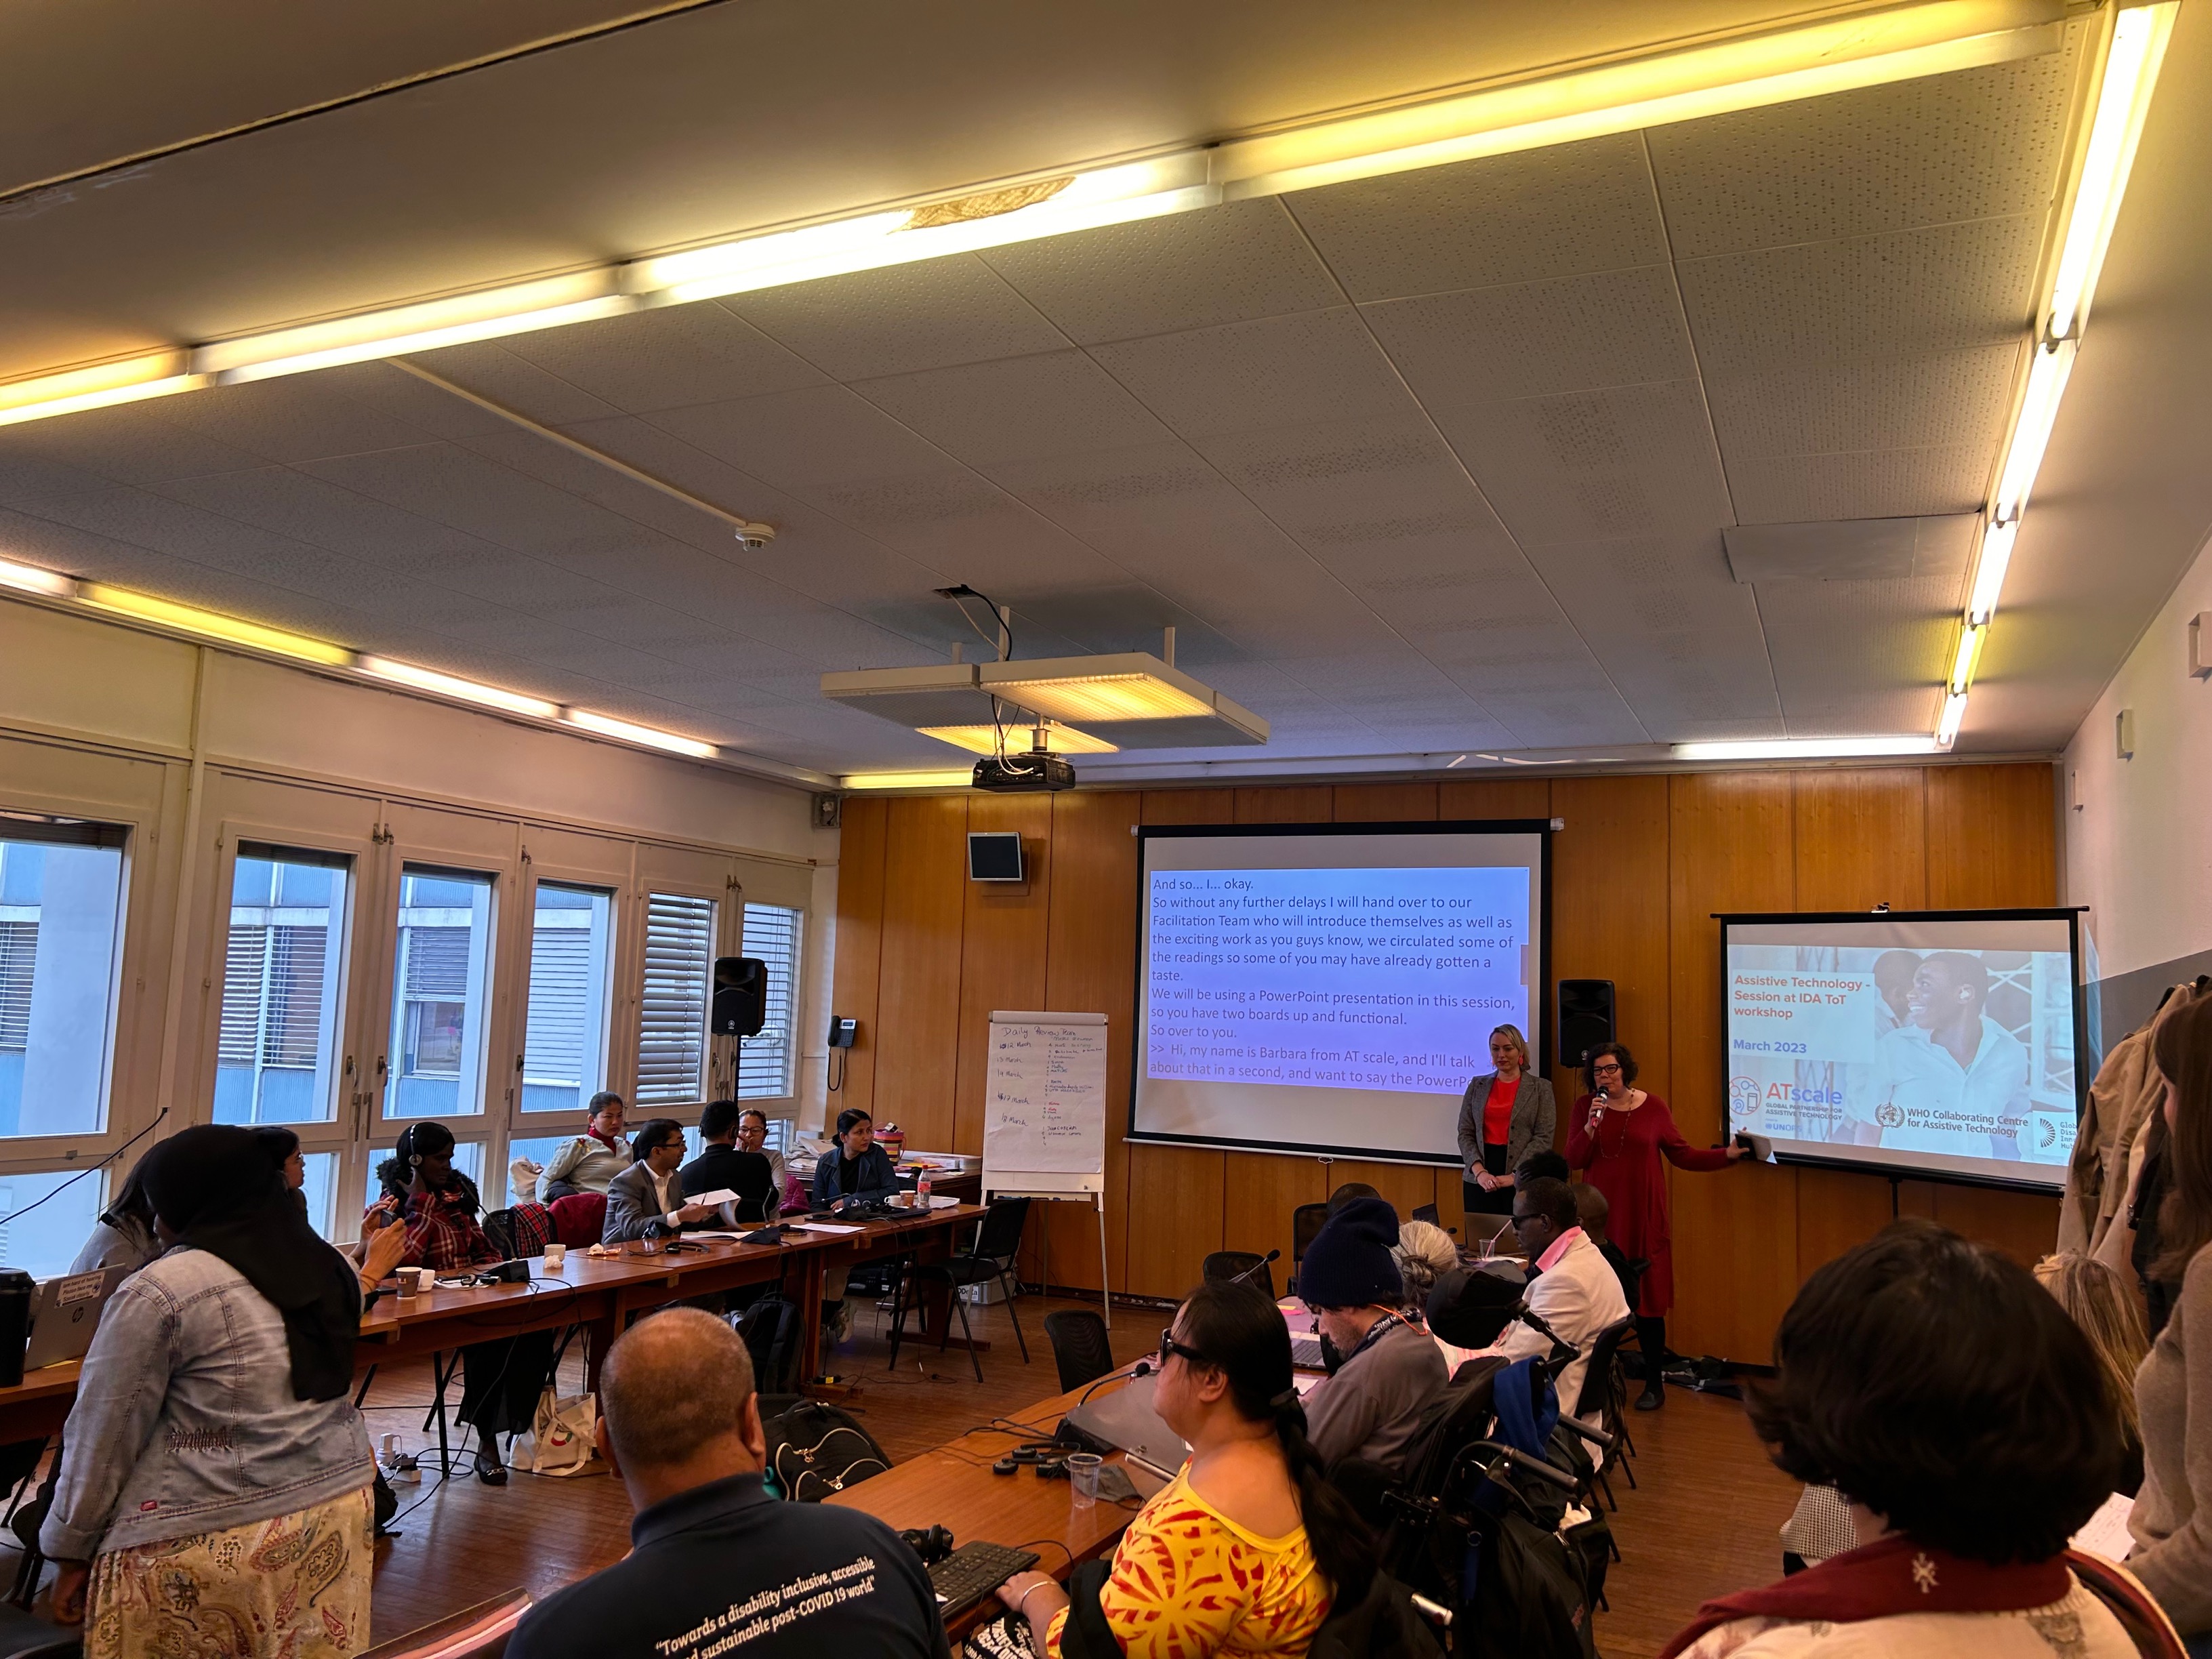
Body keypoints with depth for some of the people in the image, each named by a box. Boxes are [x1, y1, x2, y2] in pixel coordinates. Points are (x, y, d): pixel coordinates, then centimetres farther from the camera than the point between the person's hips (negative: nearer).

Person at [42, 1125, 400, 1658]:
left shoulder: (162, 1291, -13)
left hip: (210, 1543, -6)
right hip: (336, 1510, 7)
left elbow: (104, 1434, -7)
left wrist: (73, 1550, 3)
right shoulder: (329, 1269, 6)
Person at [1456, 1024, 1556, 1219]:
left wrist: (1514, 1176, -13)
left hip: (1522, 1181, -2)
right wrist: (1479, 1171, -10)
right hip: (1480, 1180, 2)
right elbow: (1465, 1133, 6)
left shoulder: (1540, 1088, 3)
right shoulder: (1477, 1085, 11)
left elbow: (1543, 1138, -4)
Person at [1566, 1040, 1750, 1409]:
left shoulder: (1653, 1107, 1)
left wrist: (1727, 1155, -4)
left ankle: (1654, 1385, 10)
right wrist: (1592, 1124, -14)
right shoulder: (1586, 1106, 4)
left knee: (1647, 1302, 0)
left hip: (1644, 1218, -1)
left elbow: (1682, 1155, 5)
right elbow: (1573, 1161, -1)